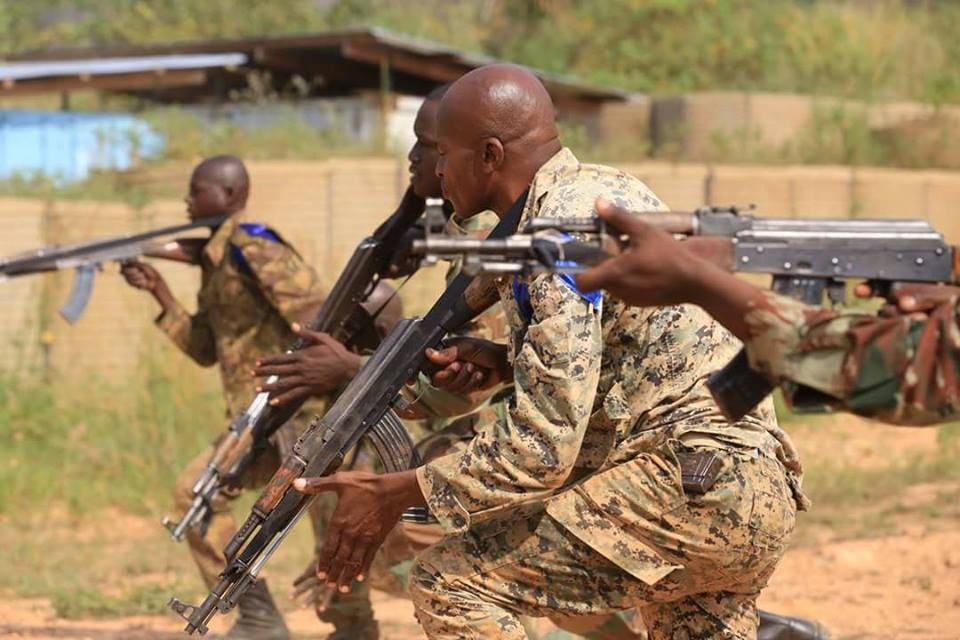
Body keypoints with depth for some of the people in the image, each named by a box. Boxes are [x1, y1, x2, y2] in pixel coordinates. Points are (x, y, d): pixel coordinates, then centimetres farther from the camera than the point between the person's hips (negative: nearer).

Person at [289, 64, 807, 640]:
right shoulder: (607, 187, 15)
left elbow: (545, 445, -19)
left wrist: (395, 494, -14)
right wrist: (506, 364, 12)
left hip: (690, 483, -10)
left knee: (450, 583, -13)